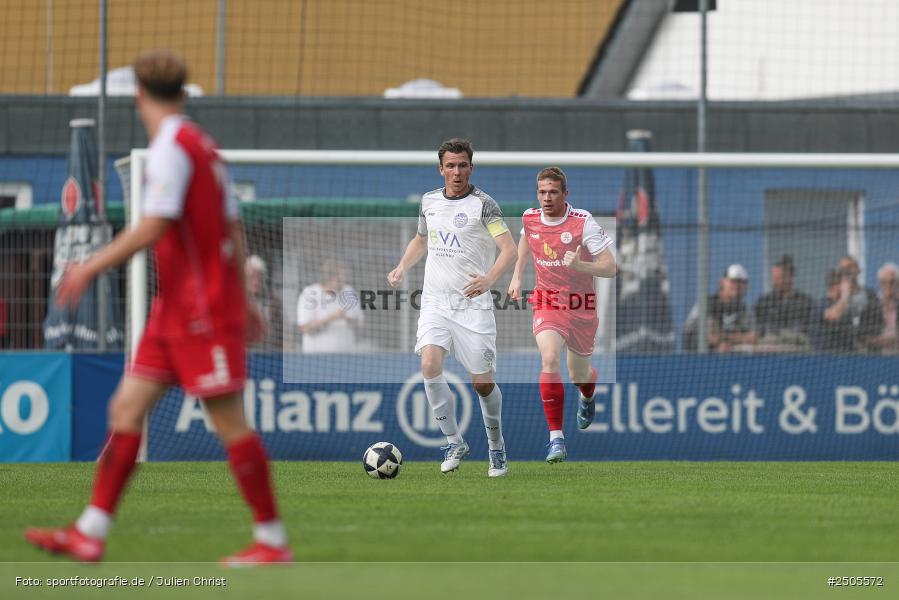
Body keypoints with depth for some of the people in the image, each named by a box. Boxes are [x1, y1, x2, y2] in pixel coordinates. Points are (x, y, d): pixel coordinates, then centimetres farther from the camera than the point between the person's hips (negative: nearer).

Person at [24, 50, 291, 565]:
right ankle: (91, 533, 4)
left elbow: (153, 229, -19)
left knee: (229, 422, -5)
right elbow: (234, 229, 17)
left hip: (202, 310, -9)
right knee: (127, 407, 5)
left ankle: (273, 541, -1)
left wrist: (91, 268, -12)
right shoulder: (202, 145, 14)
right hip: (176, 310, 9)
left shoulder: (172, 146, -13)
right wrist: (242, 300, 22)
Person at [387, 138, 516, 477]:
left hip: (473, 305, -4)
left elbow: (509, 249, -15)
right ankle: (455, 443, -5)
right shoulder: (429, 202, 9)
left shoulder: (483, 204, -7)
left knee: (482, 382, 1)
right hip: (435, 302, 4)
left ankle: (496, 448, 25)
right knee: (429, 365, -18)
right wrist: (402, 268, 9)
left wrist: (489, 279, -32)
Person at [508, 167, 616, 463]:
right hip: (547, 303, 1)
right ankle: (556, 438, -23)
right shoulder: (530, 218, -4)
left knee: (579, 374, 15)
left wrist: (579, 265, -35)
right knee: (549, 360, -26)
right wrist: (517, 276, 17)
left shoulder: (583, 222, -18)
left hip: (581, 306, -1)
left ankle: (587, 396, 58)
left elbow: (611, 268, -18)